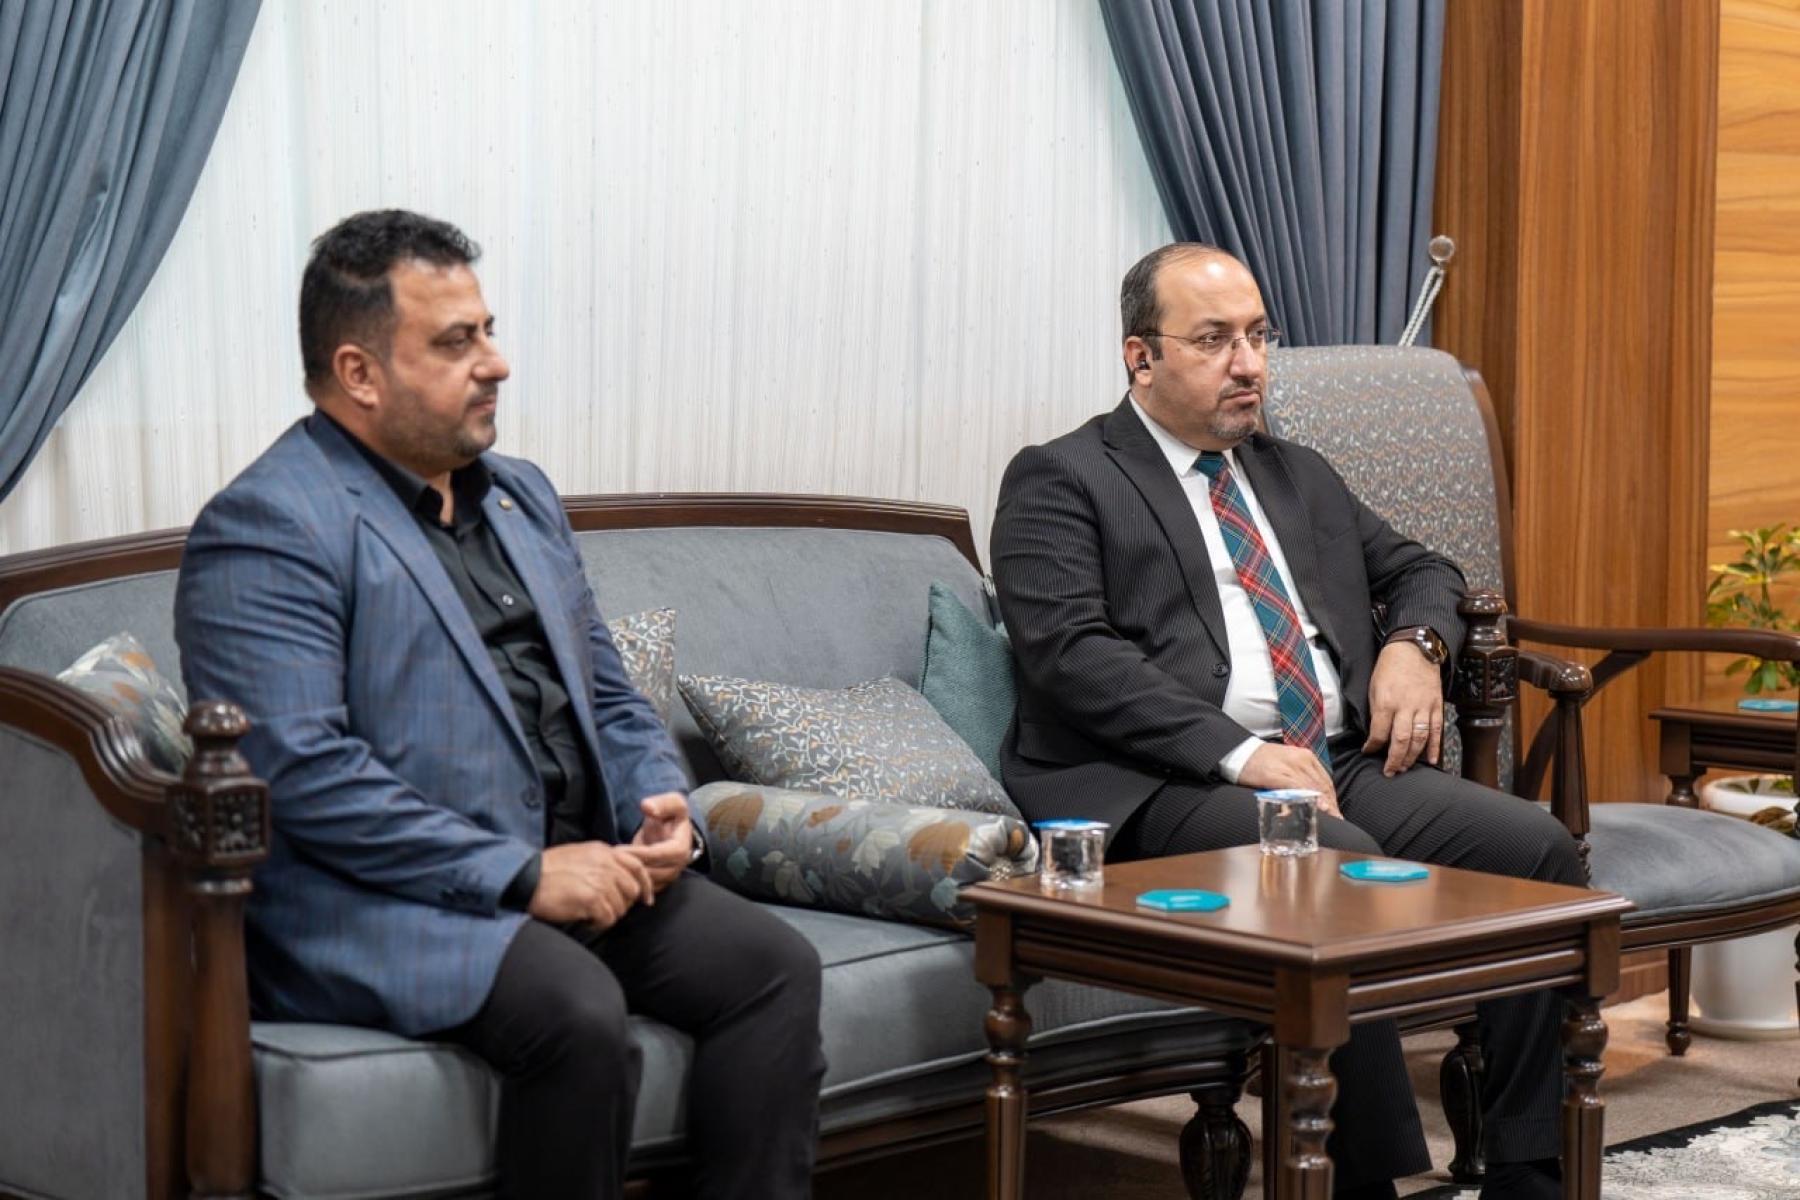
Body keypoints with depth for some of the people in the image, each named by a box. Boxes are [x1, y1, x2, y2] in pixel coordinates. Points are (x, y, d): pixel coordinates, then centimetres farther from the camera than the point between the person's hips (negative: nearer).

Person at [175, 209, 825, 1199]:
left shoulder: (522, 496, 19)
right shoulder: (266, 528, -9)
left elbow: (609, 697, 24)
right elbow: (300, 771, -20)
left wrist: (660, 807, 1)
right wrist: (524, 874, -21)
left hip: (576, 867, 8)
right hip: (380, 903, -8)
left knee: (775, 964, -12)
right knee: (580, 1011, -32)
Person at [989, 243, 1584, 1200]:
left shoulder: (1300, 477, 27)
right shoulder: (1059, 481, 5)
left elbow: (1421, 570, 34)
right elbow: (1072, 653, -9)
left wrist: (1416, 644, 8)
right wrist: (1237, 753, -20)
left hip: (1339, 765, 7)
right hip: (1165, 788, -6)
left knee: (1534, 844, -17)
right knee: (1343, 865, -35)